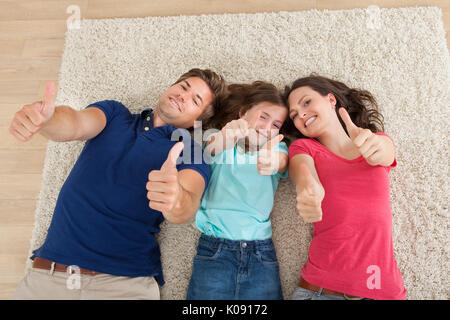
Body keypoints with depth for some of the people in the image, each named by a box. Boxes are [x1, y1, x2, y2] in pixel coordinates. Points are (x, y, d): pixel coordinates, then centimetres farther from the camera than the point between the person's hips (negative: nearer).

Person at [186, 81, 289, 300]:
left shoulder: (277, 147, 11)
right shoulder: (215, 138, 6)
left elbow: (281, 163, -12)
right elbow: (209, 150, -16)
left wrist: (272, 161, -35)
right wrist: (226, 137, -39)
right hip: (214, 247, -1)